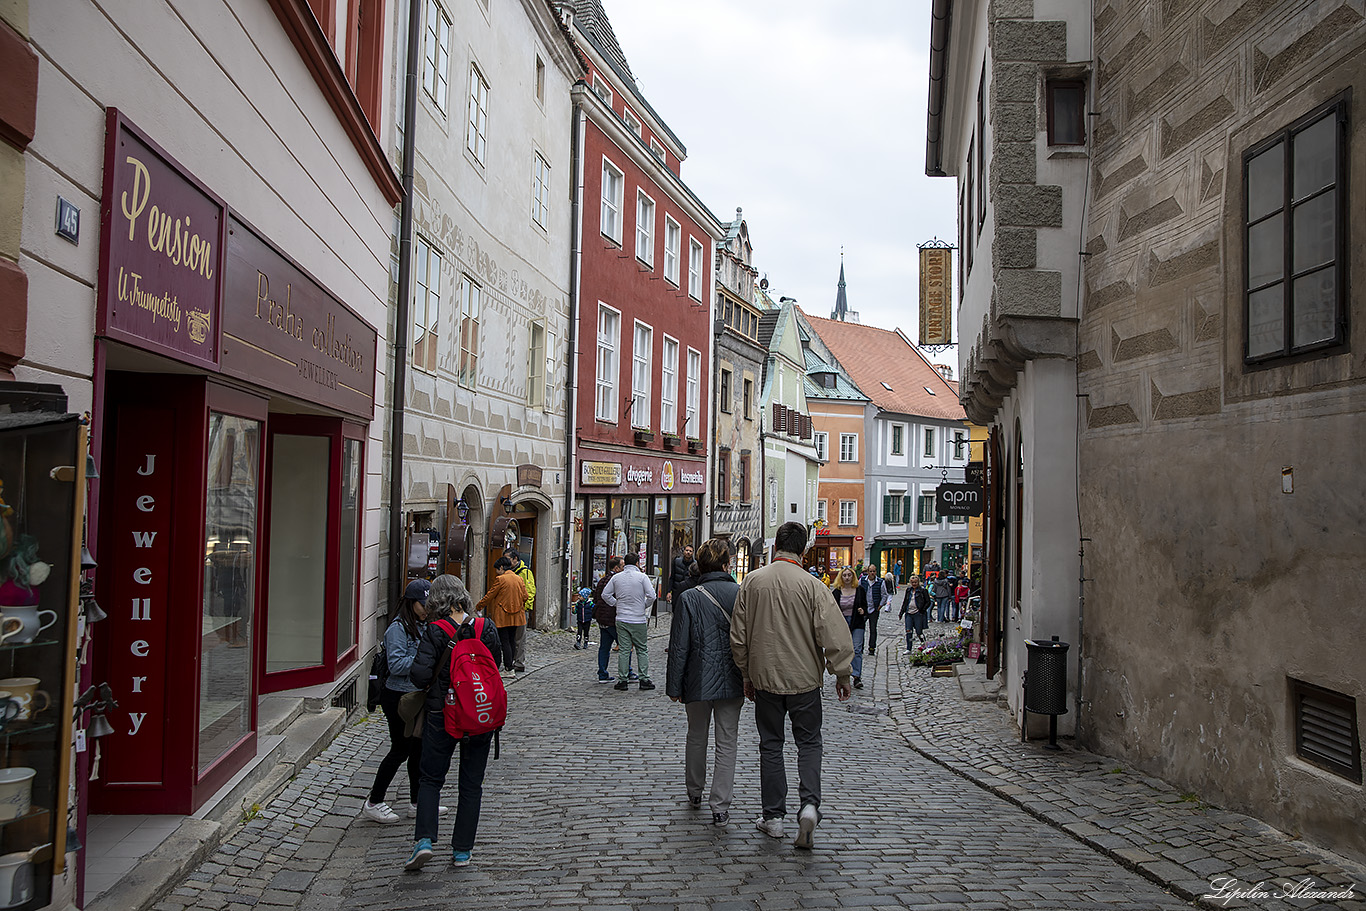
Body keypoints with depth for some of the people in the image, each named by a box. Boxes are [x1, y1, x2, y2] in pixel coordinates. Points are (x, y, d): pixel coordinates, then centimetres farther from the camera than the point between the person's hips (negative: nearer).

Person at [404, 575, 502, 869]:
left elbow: (419, 674, -20)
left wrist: (430, 684, 1)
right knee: (471, 784, 13)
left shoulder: (435, 632, -14)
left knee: (431, 778, 14)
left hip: (441, 715, -2)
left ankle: (424, 840, -1)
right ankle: (462, 850, 17)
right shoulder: (487, 629, -5)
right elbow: (496, 668, 5)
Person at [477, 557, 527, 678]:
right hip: (516, 616, 6)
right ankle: (510, 665, 16)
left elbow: (489, 596, -6)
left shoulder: (500, 579, -12)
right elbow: (525, 596, 9)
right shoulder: (519, 578, 6)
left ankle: (509, 669, -7)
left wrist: (478, 606, 7)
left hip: (503, 616, -6)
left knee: (505, 641, -4)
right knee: (512, 640, 12)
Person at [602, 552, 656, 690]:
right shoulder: (642, 577, -7)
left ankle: (622, 679, 7)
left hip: (621, 619, 3)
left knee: (624, 650, 6)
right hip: (638, 620, -3)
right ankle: (644, 679, 6)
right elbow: (651, 596, -13)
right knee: (642, 650, 7)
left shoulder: (616, 577, 4)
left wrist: (617, 604, 12)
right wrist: (644, 606, 4)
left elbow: (605, 594, 6)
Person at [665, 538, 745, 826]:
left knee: (696, 737, 19)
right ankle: (720, 807, 6)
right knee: (726, 743, 7)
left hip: (698, 682, 0)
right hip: (732, 683, 1)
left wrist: (674, 686, 0)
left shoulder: (688, 599, -10)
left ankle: (695, 792, 35)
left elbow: (679, 647, -9)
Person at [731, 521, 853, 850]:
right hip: (804, 679, -2)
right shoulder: (812, 586, -12)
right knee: (809, 743, 12)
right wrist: (842, 676, 0)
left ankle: (773, 817, 17)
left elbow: (738, 635, 2)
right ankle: (809, 804, -7)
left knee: (770, 745, 12)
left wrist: (747, 675, 13)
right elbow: (834, 636, -13)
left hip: (765, 678, 2)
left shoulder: (752, 581, -4)